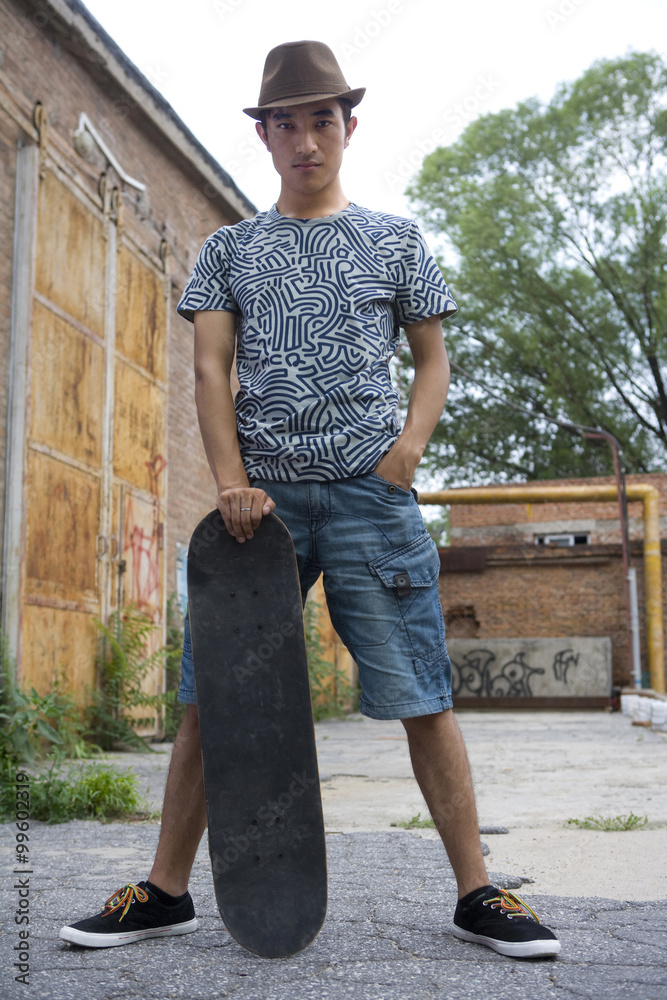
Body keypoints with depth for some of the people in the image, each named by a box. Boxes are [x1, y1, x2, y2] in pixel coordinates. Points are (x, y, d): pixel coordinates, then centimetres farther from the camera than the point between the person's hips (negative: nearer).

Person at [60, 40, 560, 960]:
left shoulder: (393, 240, 14)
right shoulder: (231, 248, 15)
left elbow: (432, 360, 14)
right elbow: (211, 369, 7)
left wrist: (409, 445, -5)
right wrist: (232, 484, -7)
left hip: (369, 494, -1)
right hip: (261, 496, 1)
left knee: (422, 697, -3)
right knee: (210, 696, 1)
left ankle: (477, 895, 9)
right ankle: (167, 891, 14)